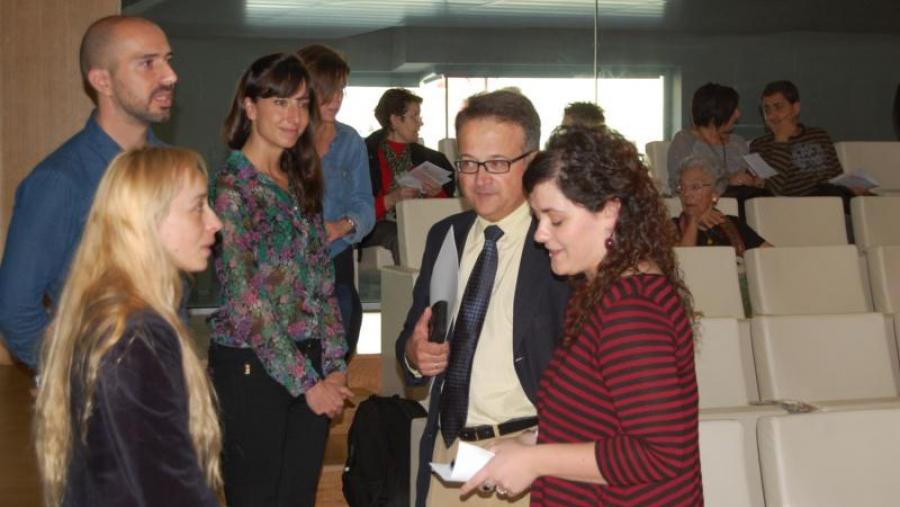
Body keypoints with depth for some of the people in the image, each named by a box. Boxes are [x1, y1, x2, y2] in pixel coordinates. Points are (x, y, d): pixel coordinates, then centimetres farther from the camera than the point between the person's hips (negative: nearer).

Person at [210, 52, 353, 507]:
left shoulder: (300, 183, 10)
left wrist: (334, 366, 3)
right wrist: (305, 380, -13)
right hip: (251, 367, -7)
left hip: (310, 369, 7)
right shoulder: (232, 186, -12)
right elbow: (246, 302, -16)